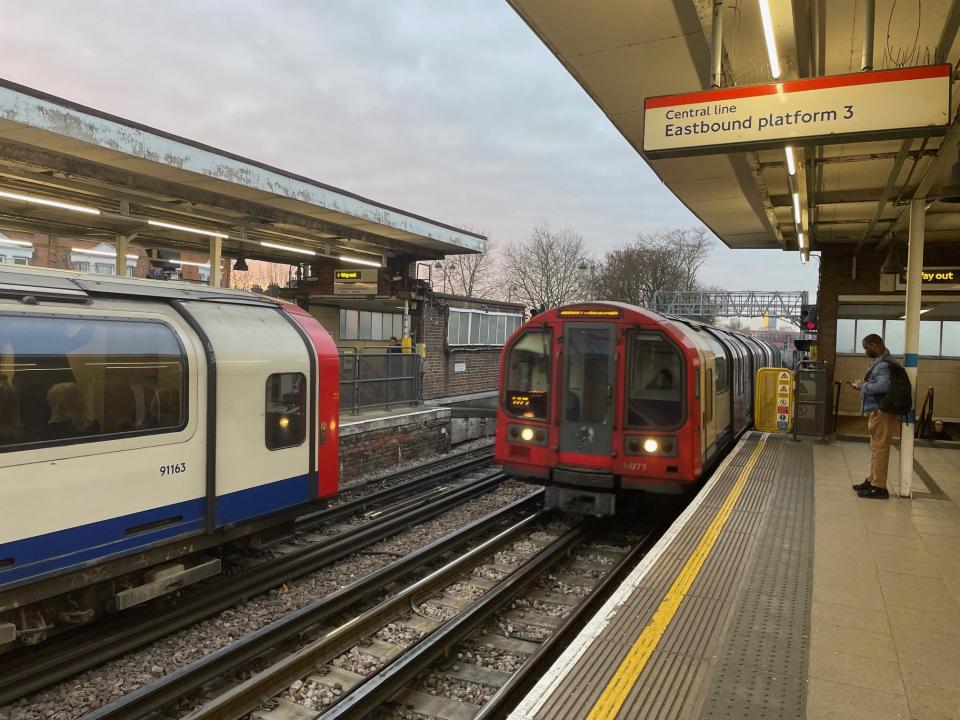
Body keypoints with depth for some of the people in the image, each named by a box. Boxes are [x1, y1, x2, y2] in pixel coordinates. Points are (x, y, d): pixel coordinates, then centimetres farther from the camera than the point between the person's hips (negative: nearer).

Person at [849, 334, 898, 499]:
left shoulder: (884, 364, -18)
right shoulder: (879, 361, 14)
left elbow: (883, 386, -31)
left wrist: (863, 386, -17)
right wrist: (863, 385, 9)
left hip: (883, 413, -11)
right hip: (877, 412, 11)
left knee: (879, 449, -5)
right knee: (876, 448, 18)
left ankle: (879, 487, 1)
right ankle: (873, 481, 29)